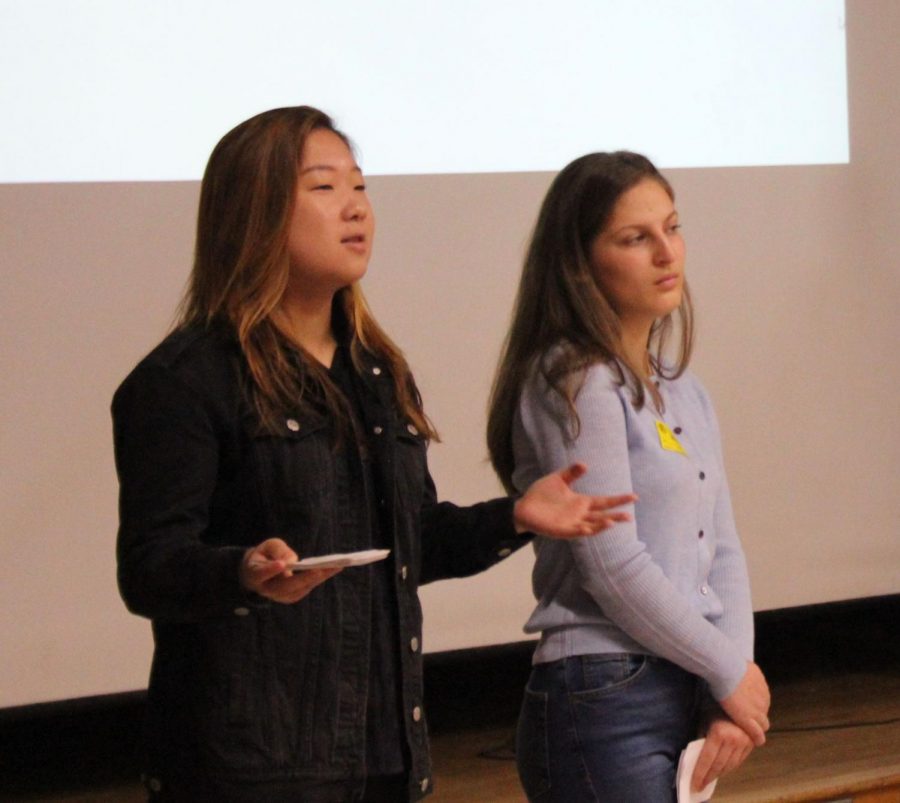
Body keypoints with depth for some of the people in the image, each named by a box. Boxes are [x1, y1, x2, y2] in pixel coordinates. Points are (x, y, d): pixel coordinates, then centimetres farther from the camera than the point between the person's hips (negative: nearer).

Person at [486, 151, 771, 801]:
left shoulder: (683, 391, 15)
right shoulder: (574, 386, -10)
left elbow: (722, 550, 10)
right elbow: (611, 566, -16)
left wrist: (733, 697, -3)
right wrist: (731, 674, -7)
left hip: (686, 697, 8)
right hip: (605, 705, -8)